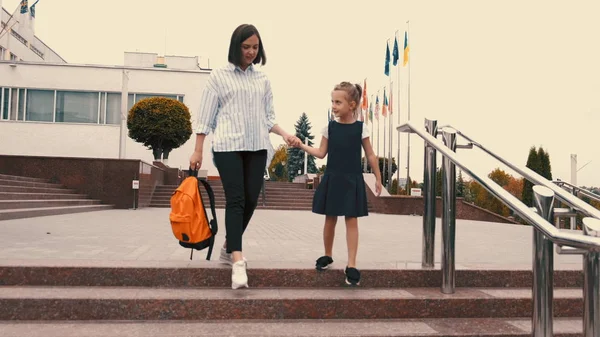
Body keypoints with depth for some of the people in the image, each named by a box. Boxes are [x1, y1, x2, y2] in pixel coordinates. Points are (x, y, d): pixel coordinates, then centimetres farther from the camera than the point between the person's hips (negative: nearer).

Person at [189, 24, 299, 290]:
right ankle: (238, 260, -14)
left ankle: (228, 248, 22)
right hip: (228, 145, -4)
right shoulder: (219, 76, 6)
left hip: (257, 146, 4)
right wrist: (197, 150, -1)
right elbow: (205, 116, 4)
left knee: (251, 201, 2)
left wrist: (284, 134, -1)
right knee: (235, 200, -12)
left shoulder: (263, 80, 17)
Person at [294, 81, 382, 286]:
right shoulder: (330, 127, 1)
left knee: (351, 221, 1)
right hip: (332, 179, 2)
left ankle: (351, 265, 5)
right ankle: (327, 256, 29)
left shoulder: (361, 128, -4)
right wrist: (302, 146, -6)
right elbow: (321, 153, 5)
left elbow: (370, 155, 2)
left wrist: (378, 178, 5)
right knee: (330, 219, 11)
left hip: (352, 180, -2)